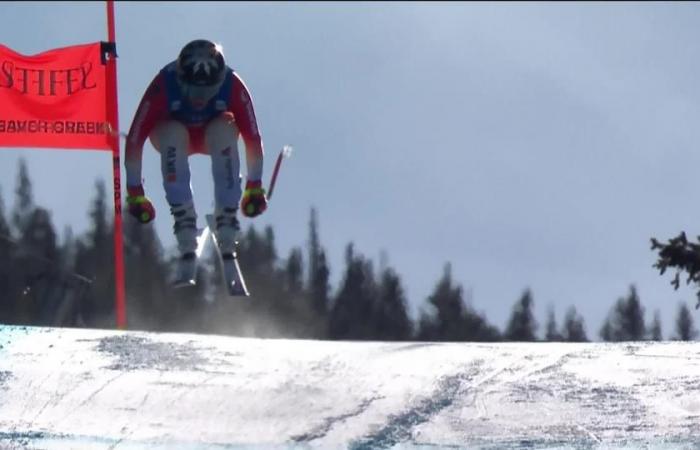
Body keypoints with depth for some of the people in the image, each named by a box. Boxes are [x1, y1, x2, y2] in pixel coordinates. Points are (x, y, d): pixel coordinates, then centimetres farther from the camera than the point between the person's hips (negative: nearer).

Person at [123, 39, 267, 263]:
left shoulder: (233, 87, -31)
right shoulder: (163, 87, -34)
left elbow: (253, 138, -23)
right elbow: (135, 139, -31)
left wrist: (255, 187, -24)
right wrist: (135, 192, -30)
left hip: (213, 135, 1)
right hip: (174, 132, -1)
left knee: (224, 130, -34)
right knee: (173, 136, -36)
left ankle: (227, 218, -25)